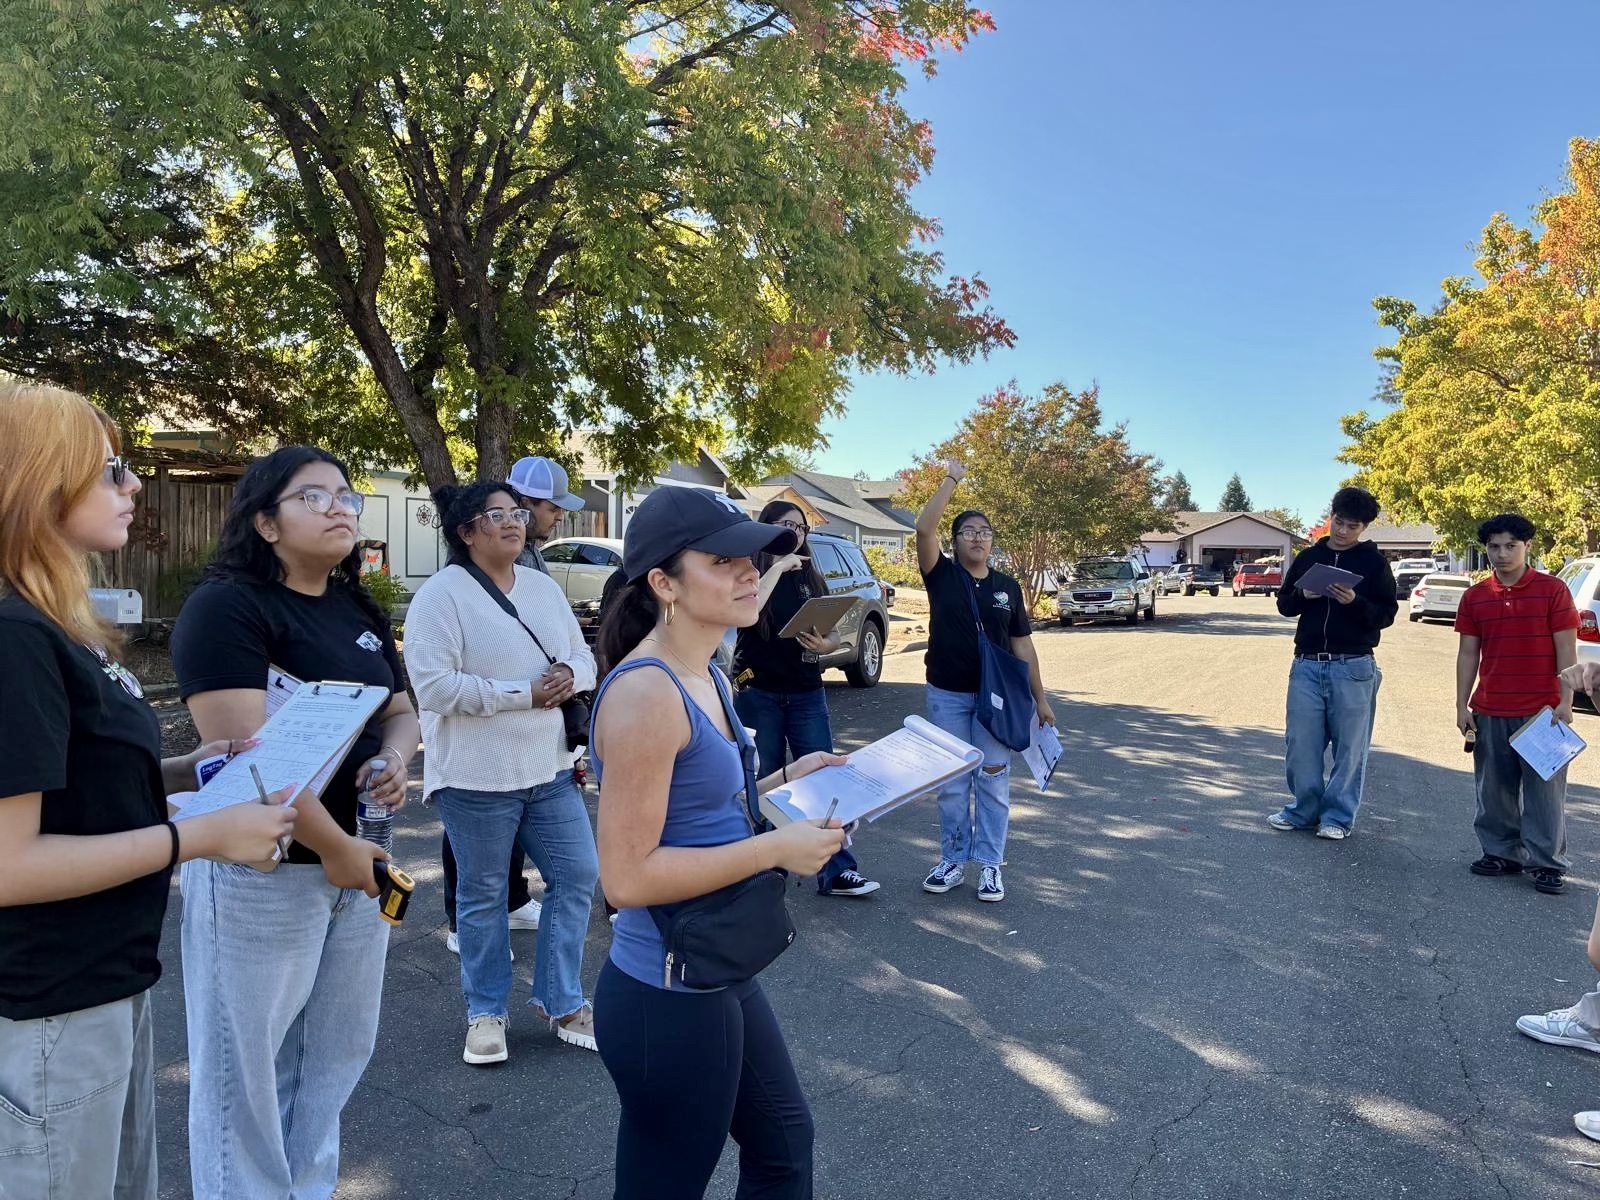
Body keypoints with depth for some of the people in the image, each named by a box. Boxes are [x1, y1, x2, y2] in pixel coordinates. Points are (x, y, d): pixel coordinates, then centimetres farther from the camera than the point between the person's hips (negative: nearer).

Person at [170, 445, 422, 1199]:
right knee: (248, 1069, 9)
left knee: (338, 1054, 19)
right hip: (261, 873, -7)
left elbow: (399, 710, 17)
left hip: (358, 861, 8)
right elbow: (247, 752, -22)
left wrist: (394, 758, -6)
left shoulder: (361, 611, 10)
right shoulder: (225, 605, -14)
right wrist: (334, 848, -18)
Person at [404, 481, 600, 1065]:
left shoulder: (544, 587, 10)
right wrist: (524, 694, -20)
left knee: (577, 877, 8)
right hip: (477, 775, -6)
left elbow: (583, 657, 14)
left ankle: (562, 1002, 26)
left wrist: (570, 676, -10)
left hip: (550, 767, 6)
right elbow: (434, 686, -20)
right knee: (482, 894, 9)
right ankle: (486, 1012, 29)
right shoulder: (441, 595, -11)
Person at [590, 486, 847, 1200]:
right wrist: (775, 848, -23)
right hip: (666, 998, -9)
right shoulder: (646, 694, -24)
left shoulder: (706, 679, 5)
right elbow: (627, 876, -25)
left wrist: (784, 781, 3)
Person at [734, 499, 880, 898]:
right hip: (758, 693, -3)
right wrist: (778, 567, -22)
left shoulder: (812, 578, 10)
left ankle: (836, 871, 4)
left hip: (806, 693, 4)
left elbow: (834, 634, 10)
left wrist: (823, 645, -12)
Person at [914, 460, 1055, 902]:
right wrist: (951, 480, -16)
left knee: (993, 781, 5)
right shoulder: (942, 575, -1)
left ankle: (990, 865, 15)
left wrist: (1040, 698, 4)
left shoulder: (1007, 587, 4)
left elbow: (1022, 646, 6)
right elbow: (924, 529, -18)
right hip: (947, 695, -1)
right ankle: (953, 861, 21)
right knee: (952, 783, 8)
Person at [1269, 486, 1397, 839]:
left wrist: (1355, 602, -18)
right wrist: (1303, 595, -8)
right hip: (1307, 665, 3)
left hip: (1353, 667, -2)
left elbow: (1387, 614, 0)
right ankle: (1304, 809, 17)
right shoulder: (1308, 556, 11)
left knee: (1350, 746, 3)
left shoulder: (1374, 562, 3)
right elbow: (1284, 603, 13)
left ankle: (1338, 816, 14)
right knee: (1300, 742, 4)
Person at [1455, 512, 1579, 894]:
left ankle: (1548, 865, 9)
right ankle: (1502, 853, 21)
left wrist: (1565, 702, -10)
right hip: (1489, 712, 4)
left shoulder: (1552, 590, -2)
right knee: (1494, 789, 9)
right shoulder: (1474, 597, 6)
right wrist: (1461, 705, 5)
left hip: (1541, 711, -3)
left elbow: (1566, 650, -4)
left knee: (1544, 789, 1)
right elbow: (1468, 654, 8)